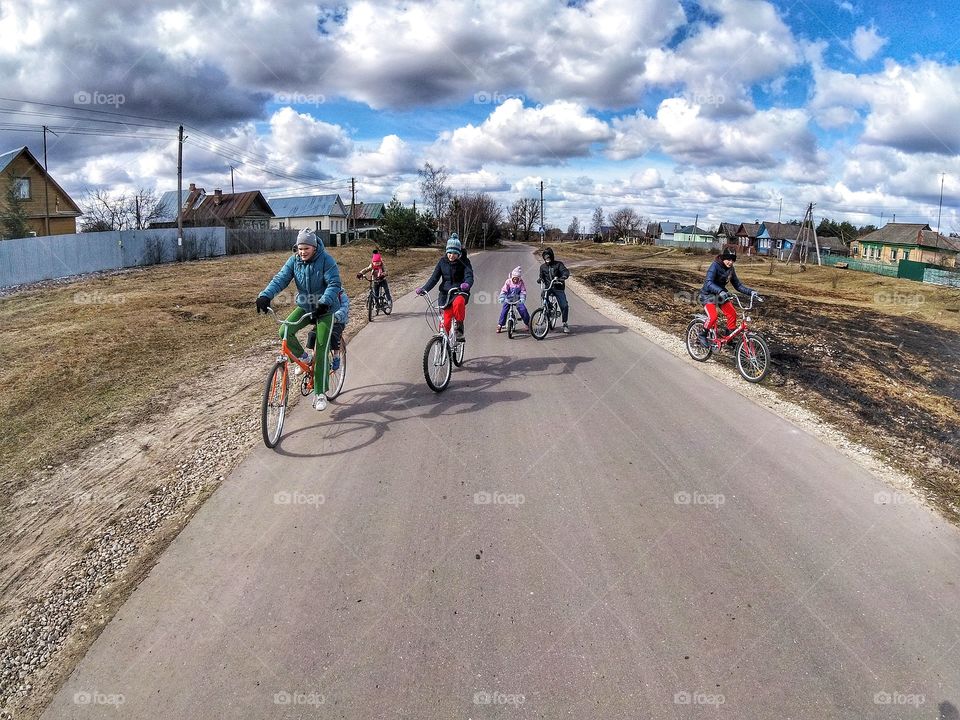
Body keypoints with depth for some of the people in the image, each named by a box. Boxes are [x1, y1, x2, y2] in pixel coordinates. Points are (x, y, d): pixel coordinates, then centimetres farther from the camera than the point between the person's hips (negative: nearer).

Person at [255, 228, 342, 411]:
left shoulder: (326, 260, -17)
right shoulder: (294, 261, -5)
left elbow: (334, 284, -25)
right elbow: (280, 279, -13)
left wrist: (324, 303, -42)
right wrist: (265, 295, -31)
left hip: (325, 309, -4)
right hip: (304, 307, 4)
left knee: (321, 351, -8)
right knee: (284, 332, -20)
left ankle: (320, 393, 1)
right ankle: (303, 357, 10)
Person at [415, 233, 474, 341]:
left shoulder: (464, 261, -4)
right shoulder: (442, 262, 3)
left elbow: (469, 276, -18)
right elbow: (434, 278, 0)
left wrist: (467, 284, -42)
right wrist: (424, 289, -16)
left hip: (460, 292, -3)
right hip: (446, 292, 3)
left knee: (458, 303, -38)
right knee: (447, 321, -3)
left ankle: (459, 328, -20)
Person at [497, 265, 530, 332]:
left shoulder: (521, 282, -6)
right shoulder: (508, 282, -9)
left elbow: (523, 291, -10)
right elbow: (504, 290, -14)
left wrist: (522, 299, -26)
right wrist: (502, 298, -29)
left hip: (517, 300, 1)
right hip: (508, 299, -1)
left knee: (523, 309, -12)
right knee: (504, 311, -10)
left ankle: (528, 322, 7)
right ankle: (500, 325, 2)